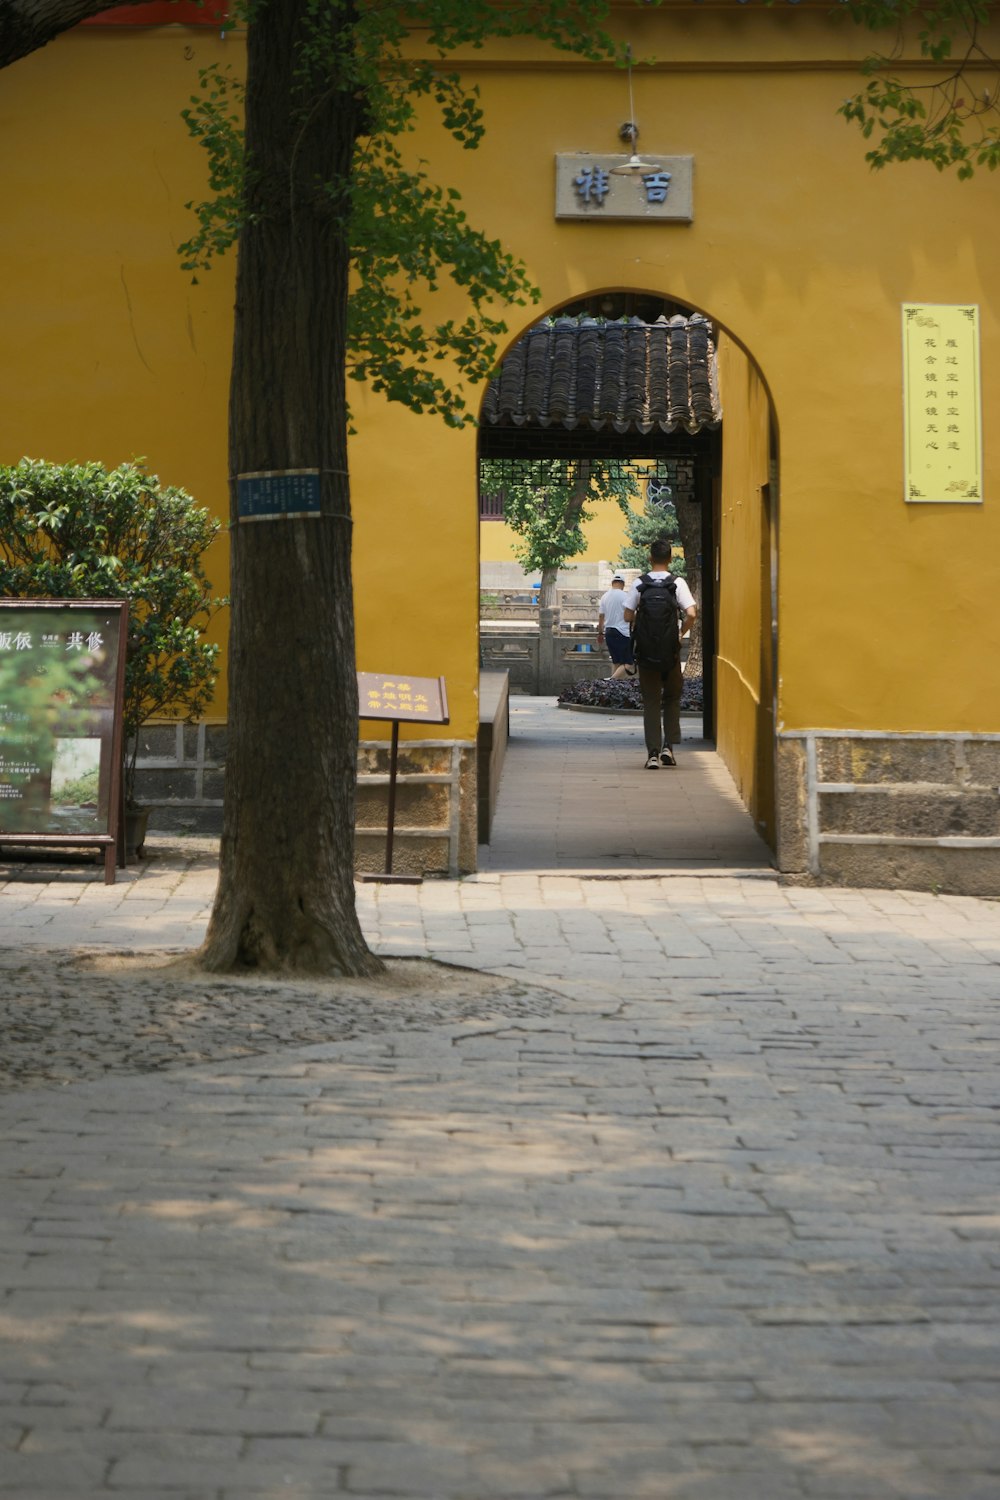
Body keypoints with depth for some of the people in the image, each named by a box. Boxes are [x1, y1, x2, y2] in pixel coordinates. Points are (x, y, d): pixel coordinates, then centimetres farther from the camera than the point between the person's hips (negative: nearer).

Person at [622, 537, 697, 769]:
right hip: (671, 649, 0)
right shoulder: (677, 583, -4)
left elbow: (628, 615, -5)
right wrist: (681, 633, 3)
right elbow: (691, 613, -14)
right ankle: (668, 746, 5)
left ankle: (653, 753, -3)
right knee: (672, 698, 16)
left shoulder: (639, 584, -2)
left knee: (650, 700, 4)